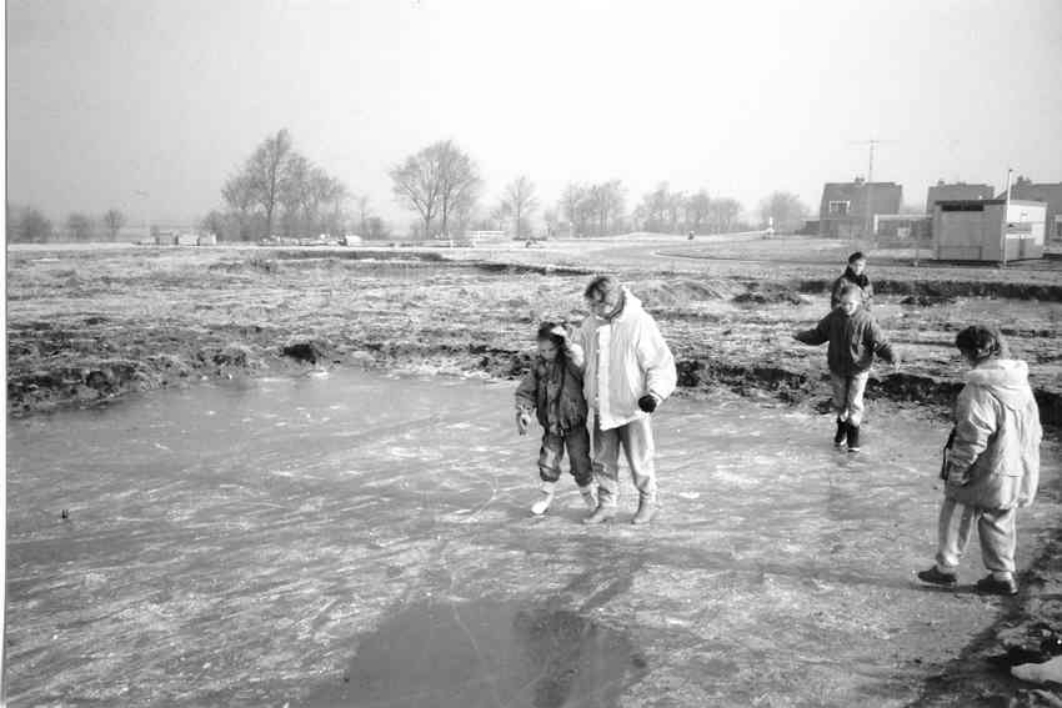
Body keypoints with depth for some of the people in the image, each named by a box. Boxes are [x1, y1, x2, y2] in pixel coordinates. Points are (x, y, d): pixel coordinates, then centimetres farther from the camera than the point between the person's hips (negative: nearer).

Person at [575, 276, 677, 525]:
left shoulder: (640, 323, -16)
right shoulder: (591, 324, 0)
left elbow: (662, 364, -13)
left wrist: (655, 393, -23)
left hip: (633, 408, -5)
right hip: (601, 408, 5)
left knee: (639, 461, 9)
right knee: (602, 460, 12)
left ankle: (647, 502, 32)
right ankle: (607, 505, 28)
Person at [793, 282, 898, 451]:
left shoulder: (866, 320, -16)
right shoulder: (834, 317, -6)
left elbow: (880, 342, -16)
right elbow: (818, 334, 6)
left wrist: (892, 357, -28)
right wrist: (801, 336, -6)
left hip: (858, 369, -3)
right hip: (837, 368, 3)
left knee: (854, 402, -2)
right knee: (839, 401, 14)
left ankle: (853, 435, 14)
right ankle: (842, 427, 38)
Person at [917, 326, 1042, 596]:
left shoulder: (979, 390, -24)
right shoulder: (1021, 383, 3)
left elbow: (971, 439, -23)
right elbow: (1034, 429, 12)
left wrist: (956, 471, -13)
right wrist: (1025, 458, 22)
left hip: (985, 475, -7)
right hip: (1019, 471, 7)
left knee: (955, 519, 11)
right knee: (1000, 523, 20)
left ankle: (946, 567, 22)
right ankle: (1002, 576, 27)